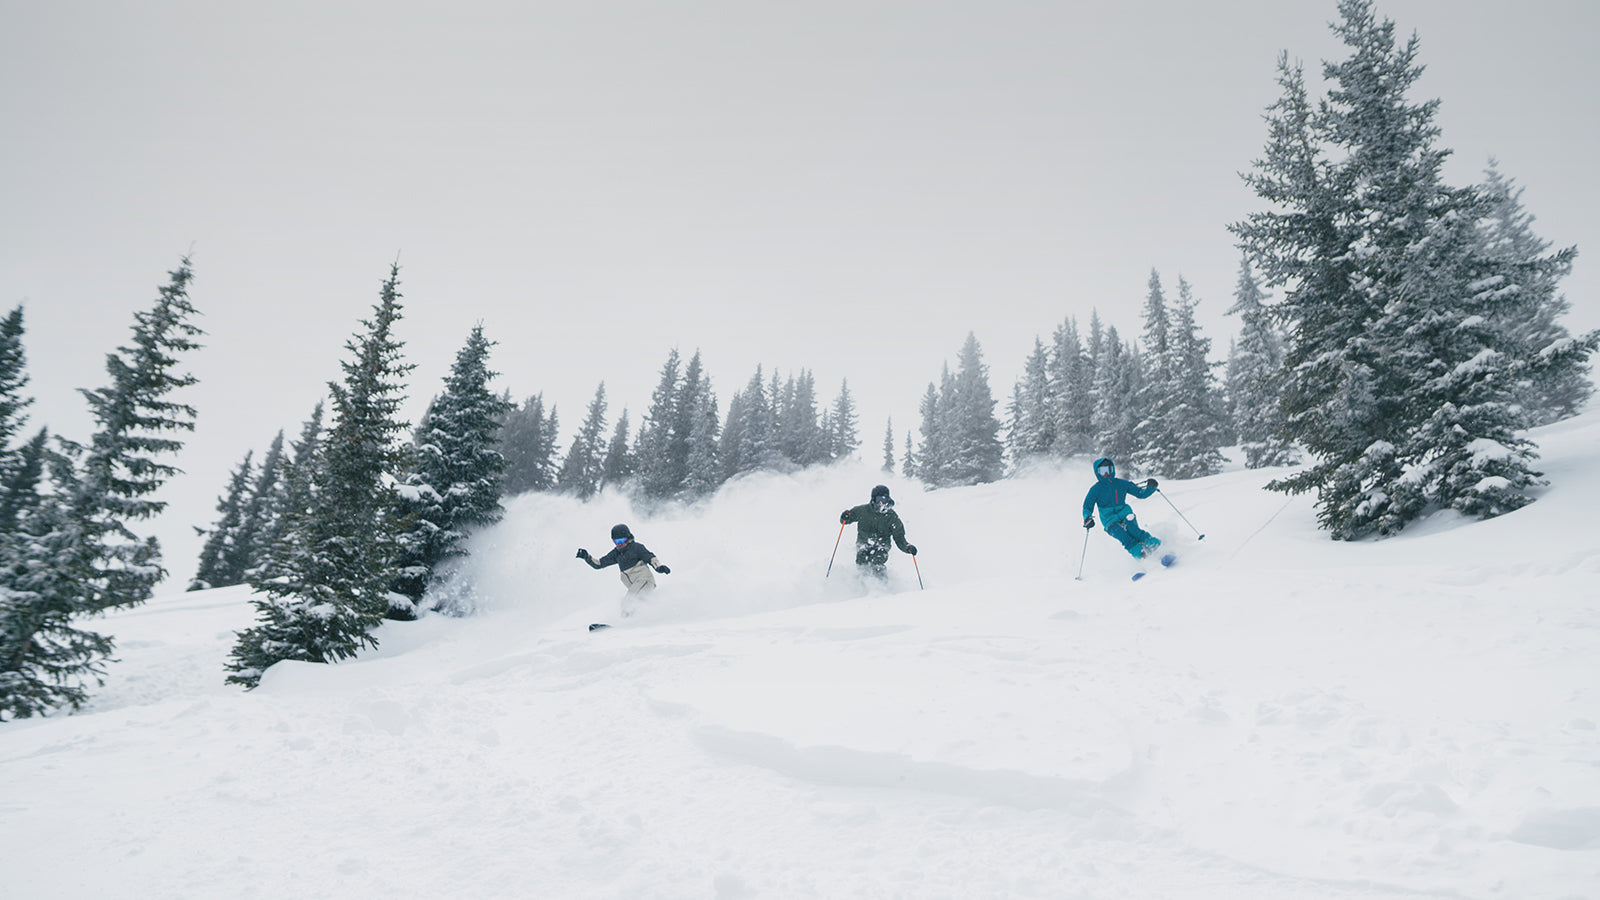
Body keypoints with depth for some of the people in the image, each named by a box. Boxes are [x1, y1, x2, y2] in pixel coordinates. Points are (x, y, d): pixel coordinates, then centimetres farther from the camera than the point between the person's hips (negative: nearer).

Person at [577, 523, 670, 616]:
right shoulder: (616, 553, 18)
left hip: (644, 580, -8)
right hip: (635, 585, 8)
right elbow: (598, 564, 22)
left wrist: (659, 567, -27)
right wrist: (586, 557, 9)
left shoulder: (636, 547, -1)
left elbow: (650, 557, -9)